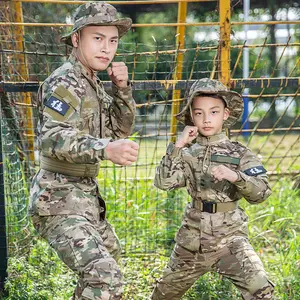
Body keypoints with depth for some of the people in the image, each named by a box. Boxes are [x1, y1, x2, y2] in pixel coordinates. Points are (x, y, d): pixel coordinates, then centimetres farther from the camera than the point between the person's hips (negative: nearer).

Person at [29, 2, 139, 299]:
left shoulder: (93, 83, 12)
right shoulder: (64, 82, -16)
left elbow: (120, 129, 13)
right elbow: (52, 137, -33)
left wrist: (122, 88, -4)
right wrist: (105, 149, -50)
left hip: (83, 194, 10)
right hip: (59, 199, -10)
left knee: (109, 252, 32)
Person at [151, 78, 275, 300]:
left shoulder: (239, 153, -5)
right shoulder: (187, 153, 1)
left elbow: (262, 192, -14)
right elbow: (163, 183, -10)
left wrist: (235, 176, -31)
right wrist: (178, 146, -16)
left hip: (230, 237, -3)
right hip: (193, 238, 3)